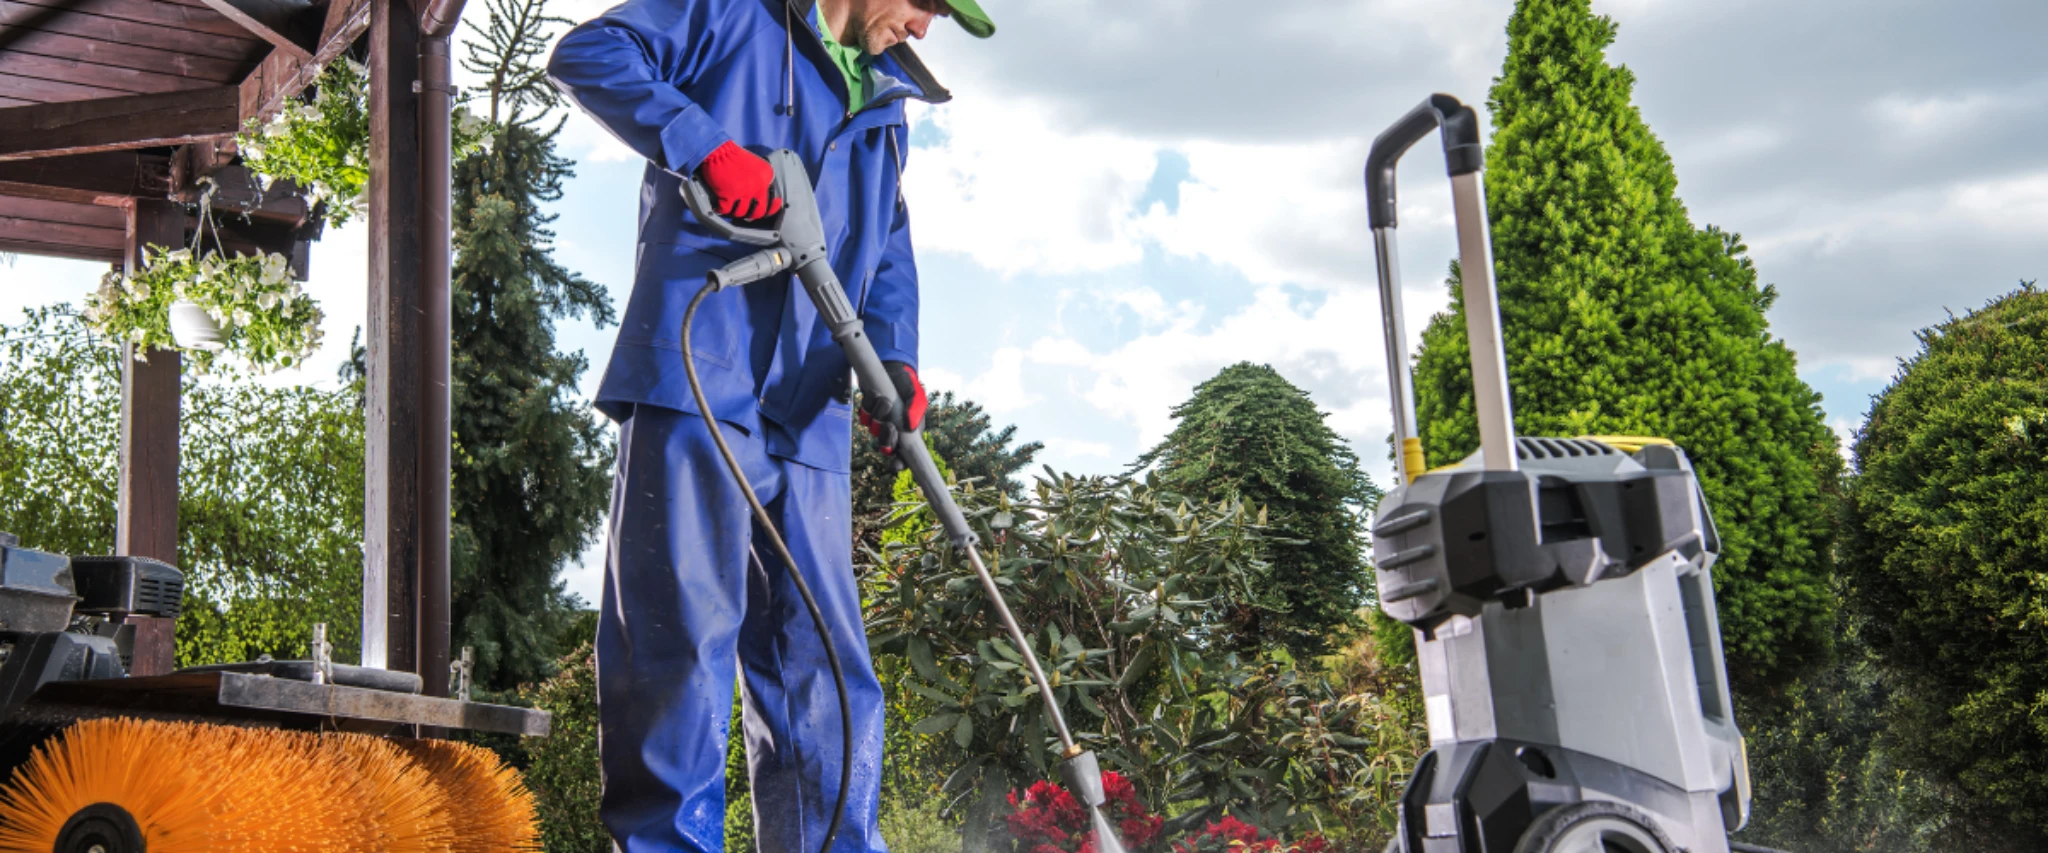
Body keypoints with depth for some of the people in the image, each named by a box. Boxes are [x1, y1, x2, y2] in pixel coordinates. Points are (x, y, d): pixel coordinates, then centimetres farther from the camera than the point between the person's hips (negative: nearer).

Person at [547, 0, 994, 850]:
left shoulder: (886, 109, 26)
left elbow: (888, 253, 21)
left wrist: (893, 359, 1)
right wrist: (705, 146, -16)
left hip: (807, 410, 7)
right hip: (696, 374, -7)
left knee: (823, 661, 5)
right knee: (683, 630, -11)